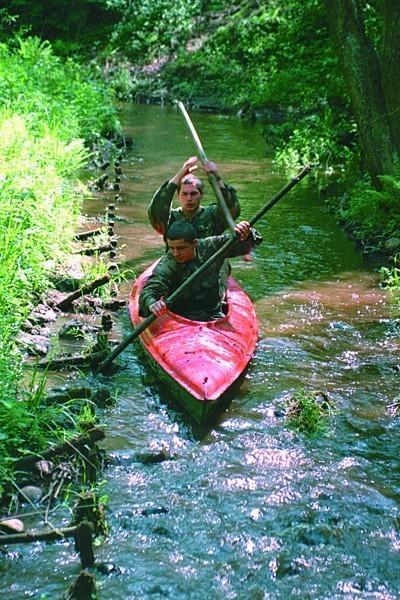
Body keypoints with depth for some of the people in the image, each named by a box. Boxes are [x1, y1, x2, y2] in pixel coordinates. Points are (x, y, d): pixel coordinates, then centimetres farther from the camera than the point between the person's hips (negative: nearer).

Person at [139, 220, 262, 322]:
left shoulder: (210, 246, 0)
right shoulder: (166, 266, -12)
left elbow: (240, 245, 7)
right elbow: (148, 291, -22)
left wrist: (245, 233, -17)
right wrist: (152, 304, -47)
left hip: (215, 316, 3)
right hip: (182, 320, -3)